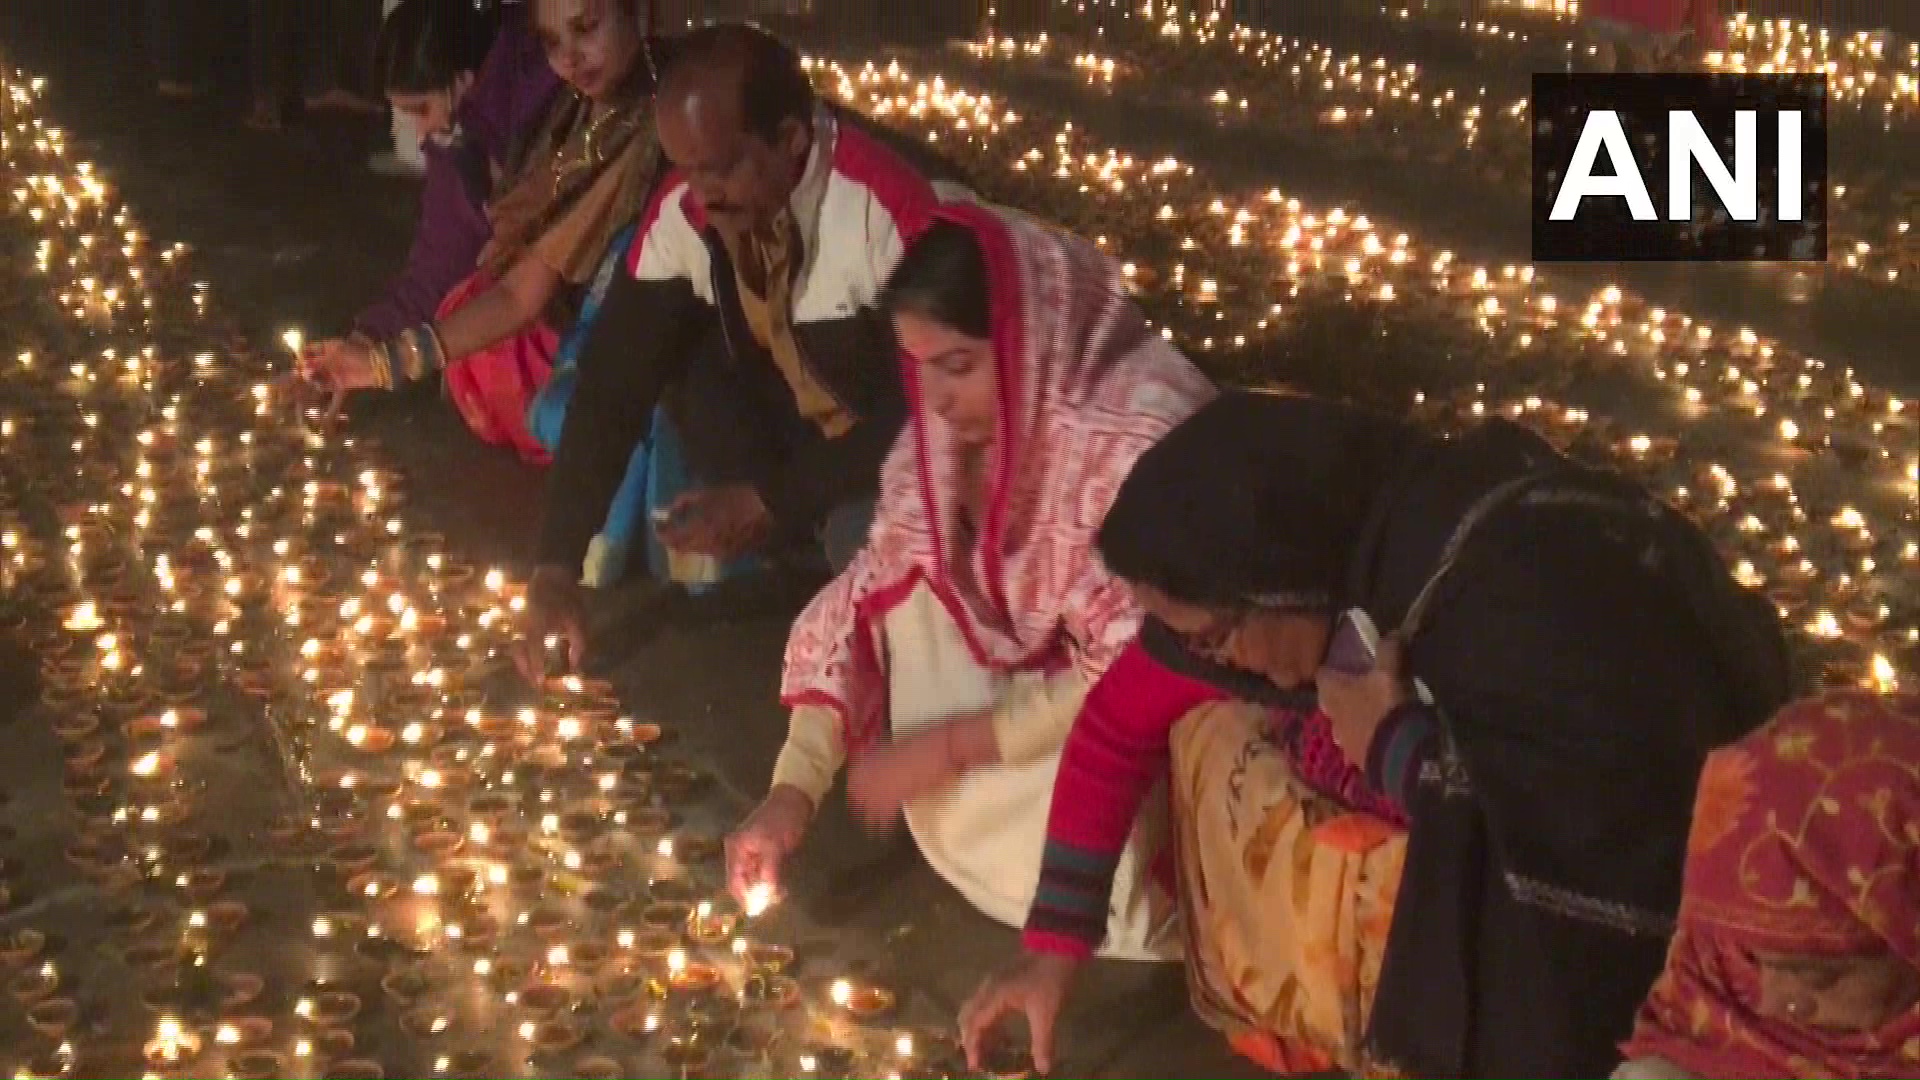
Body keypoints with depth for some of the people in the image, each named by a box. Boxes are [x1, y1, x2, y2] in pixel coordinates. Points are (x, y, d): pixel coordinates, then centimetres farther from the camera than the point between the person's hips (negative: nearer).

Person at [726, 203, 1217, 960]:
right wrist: (794, 788, -17)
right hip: (1025, 676, 6)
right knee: (915, 574, -15)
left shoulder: (1142, 436, -31)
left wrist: (947, 746, -24)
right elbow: (867, 598, -7)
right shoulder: (954, 420, -11)